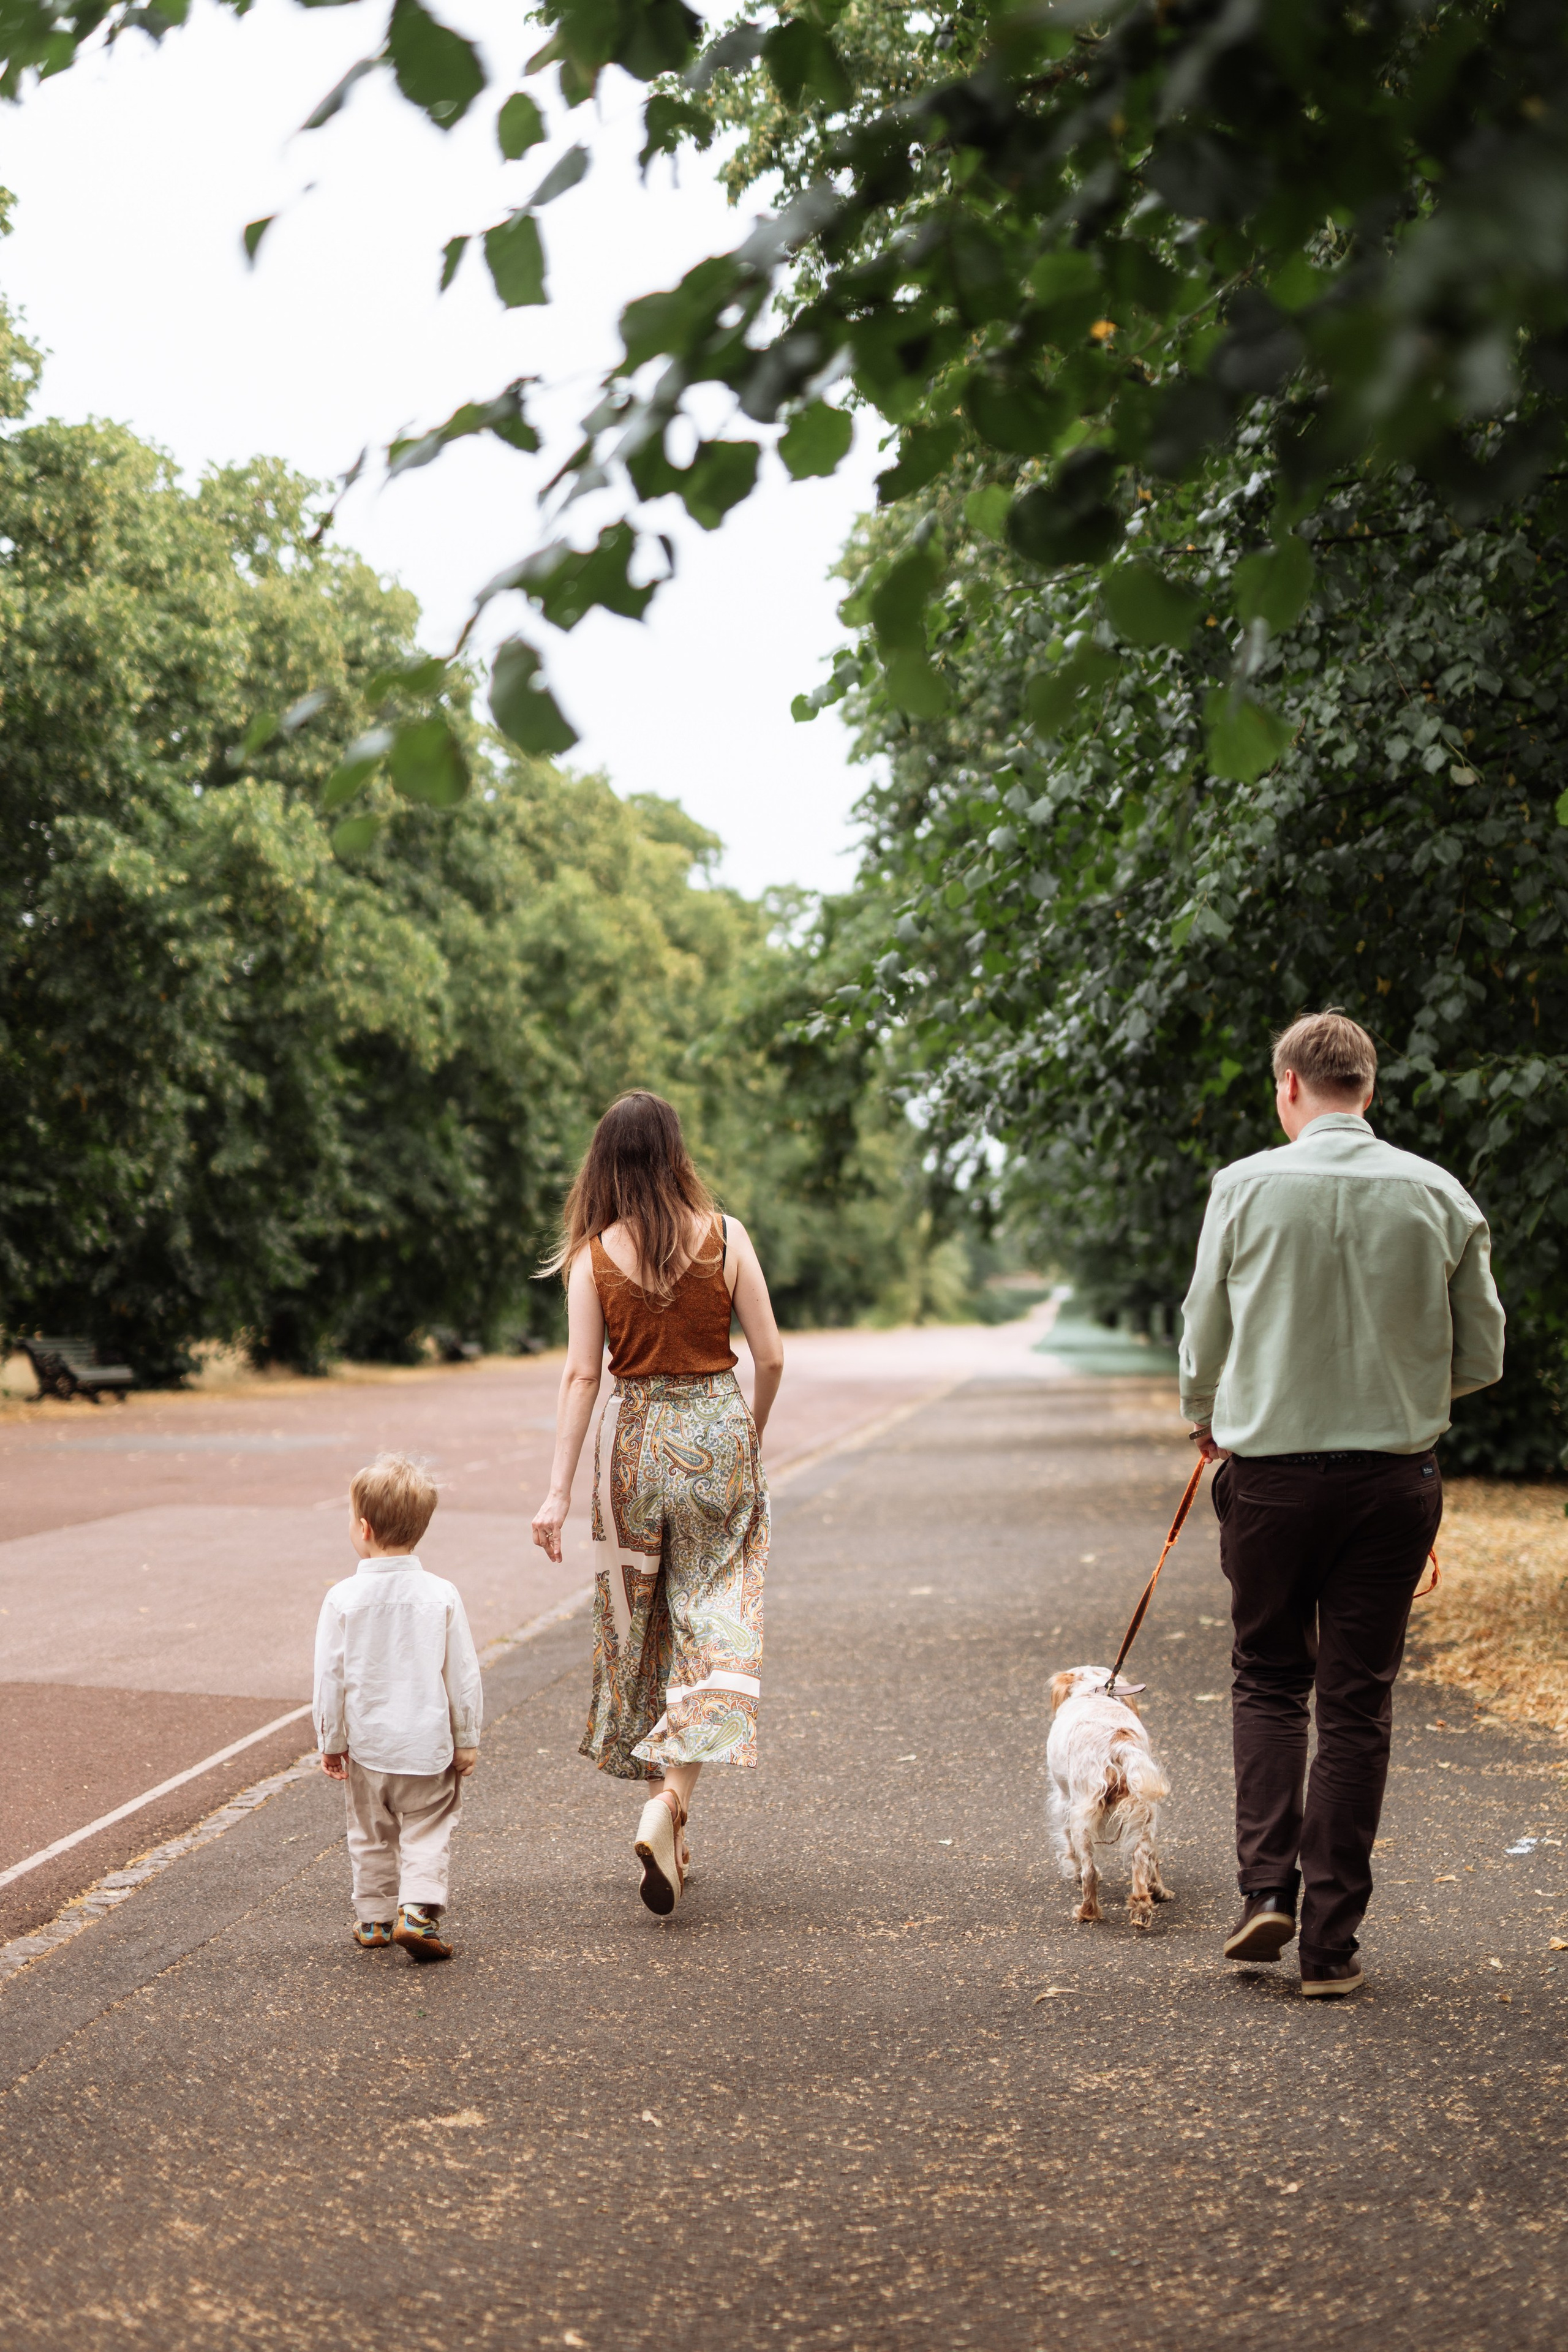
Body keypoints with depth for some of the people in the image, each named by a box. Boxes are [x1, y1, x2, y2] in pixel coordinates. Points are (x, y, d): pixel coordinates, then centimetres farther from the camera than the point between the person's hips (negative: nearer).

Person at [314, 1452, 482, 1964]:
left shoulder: (343, 1599, -11)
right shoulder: (441, 1595, -9)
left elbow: (330, 1677, -6)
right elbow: (463, 1675, -4)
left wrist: (330, 1743, 6)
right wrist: (467, 1740, 7)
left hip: (367, 1744, 1)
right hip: (428, 1745, -1)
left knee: (371, 1836, 18)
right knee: (427, 1833, 8)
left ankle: (374, 1917, 24)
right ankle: (418, 1910, -8)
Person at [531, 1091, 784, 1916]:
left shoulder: (594, 1254, -4)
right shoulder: (725, 1237, -4)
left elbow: (581, 1373, -8)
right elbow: (770, 1356, -2)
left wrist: (559, 1489, -7)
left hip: (635, 1438, 1)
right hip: (716, 1431, -1)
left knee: (637, 1625, 14)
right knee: (711, 1626, 3)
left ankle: (665, 1821, 21)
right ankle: (671, 1801, -17)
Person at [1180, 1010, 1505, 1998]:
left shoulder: (1246, 1186, -5)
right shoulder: (1440, 1196, -1)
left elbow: (1204, 1335, 2)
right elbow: (1482, 1358, 4)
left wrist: (1207, 1420, 23)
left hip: (1270, 1470, -1)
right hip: (1394, 1476, 1)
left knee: (1269, 1681, 17)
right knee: (1358, 1704, 7)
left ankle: (1267, 1885, 3)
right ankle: (1331, 1941, 8)